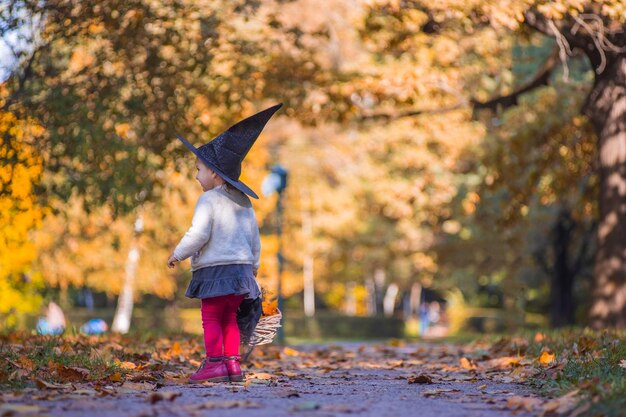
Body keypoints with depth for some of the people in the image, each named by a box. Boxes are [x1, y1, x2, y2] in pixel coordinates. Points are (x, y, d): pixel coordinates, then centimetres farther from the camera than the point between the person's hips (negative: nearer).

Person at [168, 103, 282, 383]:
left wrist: (178, 254, -5)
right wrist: (253, 265, 30)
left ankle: (214, 363, -9)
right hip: (241, 266, 8)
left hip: (215, 268, -8)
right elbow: (254, 238, 19)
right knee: (229, 318, 13)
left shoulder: (208, 200, -10)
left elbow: (198, 234, -18)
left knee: (211, 318, -4)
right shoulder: (244, 203, 15)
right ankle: (232, 363, 11)